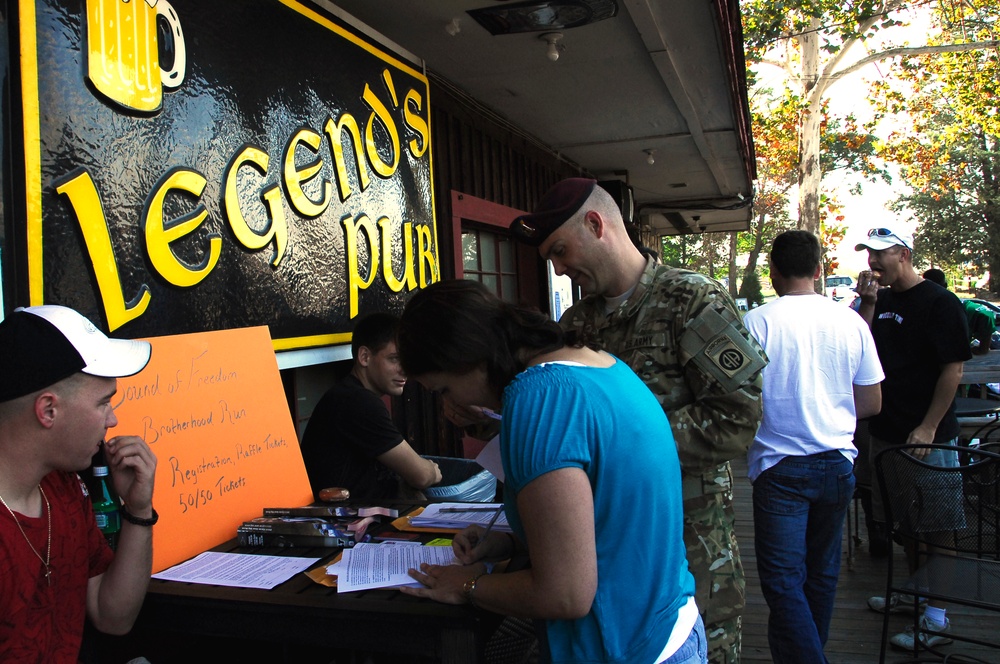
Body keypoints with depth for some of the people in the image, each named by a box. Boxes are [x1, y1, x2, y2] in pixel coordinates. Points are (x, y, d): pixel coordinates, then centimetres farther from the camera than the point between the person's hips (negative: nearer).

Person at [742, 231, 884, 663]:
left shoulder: (756, 322, -12)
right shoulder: (851, 322, 0)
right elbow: (872, 403, 6)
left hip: (780, 466, -5)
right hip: (838, 463, 5)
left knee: (783, 580, 0)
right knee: (822, 573, 20)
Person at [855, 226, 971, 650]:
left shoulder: (940, 303, -11)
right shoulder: (882, 301, 10)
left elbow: (953, 370, -14)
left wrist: (928, 428, -18)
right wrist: (868, 302, -5)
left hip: (928, 437, -7)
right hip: (887, 431, 7)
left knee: (933, 525, 0)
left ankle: (936, 619, 7)